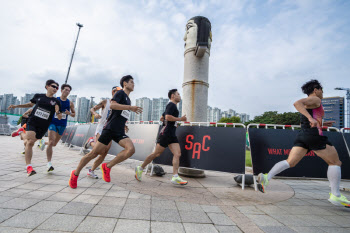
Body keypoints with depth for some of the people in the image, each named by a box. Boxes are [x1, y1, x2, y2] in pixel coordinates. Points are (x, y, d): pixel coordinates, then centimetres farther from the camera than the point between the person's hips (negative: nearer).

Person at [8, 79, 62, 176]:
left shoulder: (56, 102, 1)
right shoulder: (38, 96, 6)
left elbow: (59, 117, -4)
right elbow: (30, 104, 26)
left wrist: (58, 113, -25)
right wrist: (16, 106, 22)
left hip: (43, 126, 1)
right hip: (32, 122, 0)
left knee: (31, 142, 8)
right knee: (30, 142, -15)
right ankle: (29, 166, -16)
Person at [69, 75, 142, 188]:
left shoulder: (128, 99, 22)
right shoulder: (120, 93, -1)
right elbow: (112, 105, -21)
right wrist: (130, 107, -23)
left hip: (119, 132, 7)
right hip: (110, 129, -7)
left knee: (131, 149, -18)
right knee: (94, 153, -1)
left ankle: (107, 167, -5)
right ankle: (75, 174, 20)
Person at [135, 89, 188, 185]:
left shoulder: (172, 106, 25)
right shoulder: (171, 105, -6)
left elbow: (162, 118, 31)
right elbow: (168, 117, -22)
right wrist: (180, 119, -13)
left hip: (172, 135, 10)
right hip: (166, 133, -9)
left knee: (177, 154, -5)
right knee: (157, 154, -2)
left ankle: (175, 177, -10)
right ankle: (140, 168, 15)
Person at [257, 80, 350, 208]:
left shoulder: (306, 105, 26)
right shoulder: (315, 99, 0)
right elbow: (297, 103, -21)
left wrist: (321, 124, 32)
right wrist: (311, 118, -31)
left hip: (302, 136, 8)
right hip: (314, 135, -8)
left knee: (290, 162, -1)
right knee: (335, 162, 8)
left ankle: (266, 177, -17)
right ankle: (335, 195, 9)